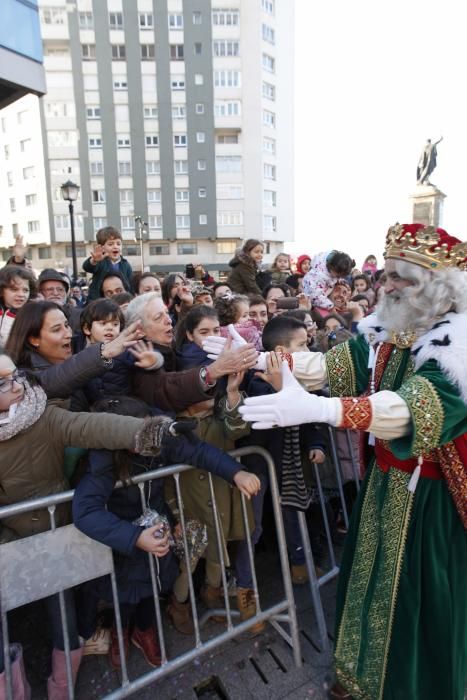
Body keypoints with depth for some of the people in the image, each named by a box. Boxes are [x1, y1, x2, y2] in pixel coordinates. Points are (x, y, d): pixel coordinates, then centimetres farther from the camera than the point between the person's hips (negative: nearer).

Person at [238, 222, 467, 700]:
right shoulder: (385, 332, 0)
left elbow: (417, 404, -37)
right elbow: (333, 363, -5)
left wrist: (316, 408, -49)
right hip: (383, 480, 6)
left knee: (421, 599, 12)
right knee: (370, 582, 20)